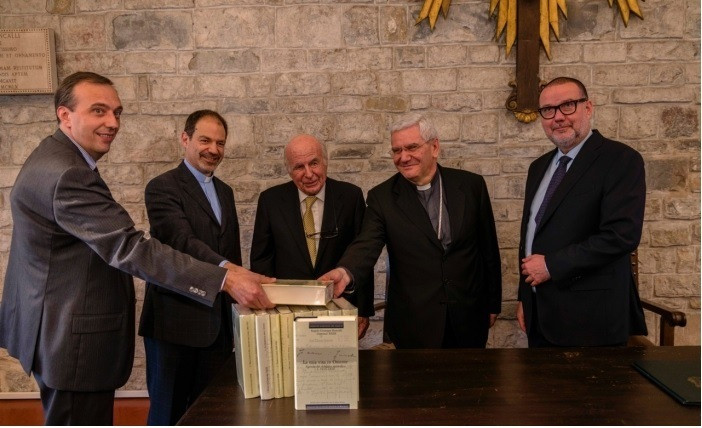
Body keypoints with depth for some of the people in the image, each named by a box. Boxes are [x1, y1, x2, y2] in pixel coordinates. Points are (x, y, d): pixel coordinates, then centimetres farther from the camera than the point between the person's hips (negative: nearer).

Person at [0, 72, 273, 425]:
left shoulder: (56, 160, 9)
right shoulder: (67, 174, -25)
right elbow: (129, 249, -33)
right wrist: (225, 280, -36)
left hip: (60, 331, 11)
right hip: (74, 339, -11)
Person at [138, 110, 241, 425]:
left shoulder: (225, 192, 16)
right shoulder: (162, 187, -7)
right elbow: (183, 242, -23)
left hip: (217, 322, 6)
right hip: (175, 320, -6)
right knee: (169, 412, 7)